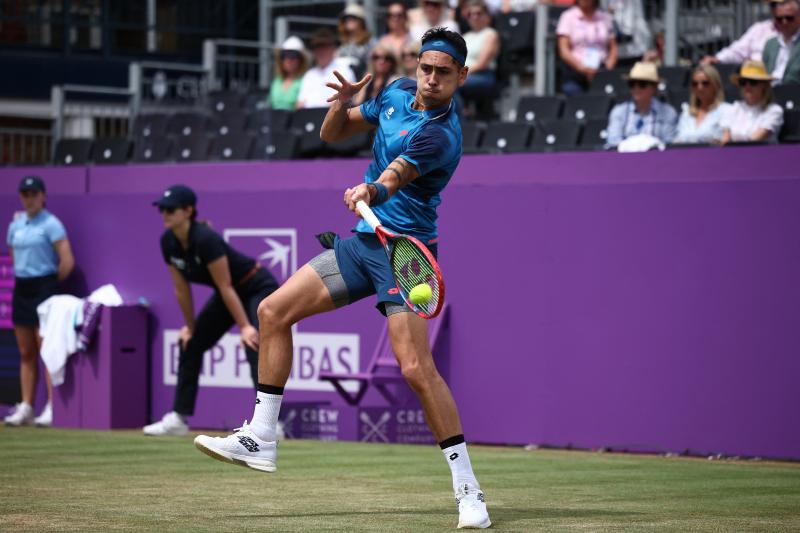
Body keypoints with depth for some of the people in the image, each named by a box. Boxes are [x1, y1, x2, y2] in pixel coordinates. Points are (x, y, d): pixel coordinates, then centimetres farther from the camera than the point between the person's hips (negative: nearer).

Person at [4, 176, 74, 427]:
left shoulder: (51, 224, -8)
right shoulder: (15, 225, 12)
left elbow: (67, 261, -13)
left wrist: (53, 285, -5)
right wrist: (21, 276, 14)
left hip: (44, 286, -7)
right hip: (21, 289, 7)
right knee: (26, 354, 8)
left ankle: (52, 408, -11)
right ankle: (26, 407, 11)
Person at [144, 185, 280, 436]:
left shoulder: (205, 239, -32)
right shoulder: (169, 243, -9)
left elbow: (226, 287, -30)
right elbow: (182, 288, 1)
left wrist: (244, 326, -28)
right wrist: (190, 326, 6)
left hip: (259, 289, -9)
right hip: (229, 293, 9)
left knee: (255, 350, -26)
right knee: (190, 344, 9)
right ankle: (178, 418, 17)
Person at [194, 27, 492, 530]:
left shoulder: (440, 136, -19)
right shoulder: (397, 92, 7)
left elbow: (393, 177, -34)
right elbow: (333, 134, 16)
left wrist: (370, 192, -56)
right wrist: (343, 104, -6)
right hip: (362, 242, 9)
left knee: (417, 369, -20)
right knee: (274, 310, 6)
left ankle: (468, 490, -13)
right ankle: (261, 439, 14)